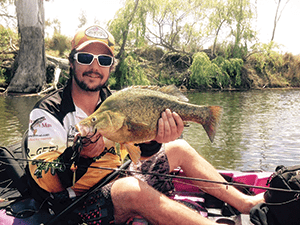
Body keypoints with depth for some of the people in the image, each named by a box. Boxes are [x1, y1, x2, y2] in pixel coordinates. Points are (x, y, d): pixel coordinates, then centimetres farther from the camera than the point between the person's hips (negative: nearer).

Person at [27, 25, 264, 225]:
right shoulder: (48, 112, -14)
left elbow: (140, 152, -5)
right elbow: (46, 182, -20)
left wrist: (154, 140, -27)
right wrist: (79, 155, -38)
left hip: (120, 178, 7)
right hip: (86, 204, -6)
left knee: (179, 148, 8)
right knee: (130, 189, -39)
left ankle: (245, 203, 15)